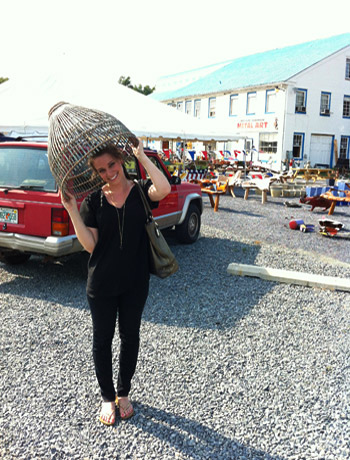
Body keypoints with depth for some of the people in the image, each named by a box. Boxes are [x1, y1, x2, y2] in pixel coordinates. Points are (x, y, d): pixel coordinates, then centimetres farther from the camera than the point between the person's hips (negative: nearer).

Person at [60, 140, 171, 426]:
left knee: (130, 336, 16)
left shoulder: (140, 191, -7)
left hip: (135, 282, 0)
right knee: (102, 339, 13)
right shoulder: (94, 201, -3)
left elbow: (163, 189, -32)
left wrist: (141, 156, -22)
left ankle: (124, 393, 39)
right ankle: (107, 397, 35)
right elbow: (90, 245, -9)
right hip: (102, 284, 1)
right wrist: (72, 210, -17)